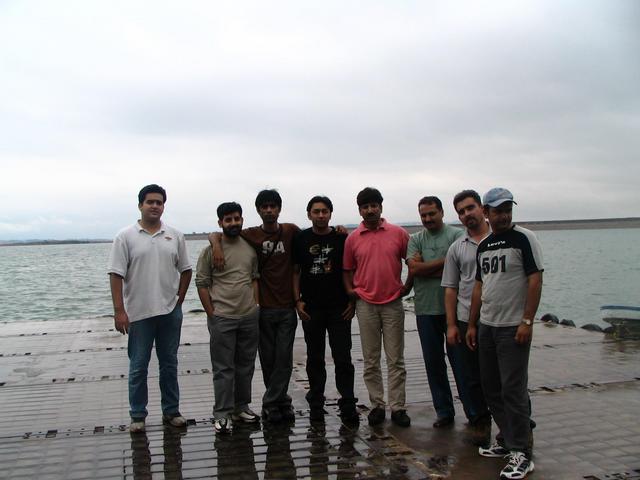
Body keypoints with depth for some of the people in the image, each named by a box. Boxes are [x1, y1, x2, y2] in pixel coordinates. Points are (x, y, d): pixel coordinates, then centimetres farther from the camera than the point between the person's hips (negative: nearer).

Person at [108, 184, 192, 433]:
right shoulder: (126, 237, -4)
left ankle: (171, 411, 23)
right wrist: (119, 310, -13)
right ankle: (138, 416, 17)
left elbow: (185, 270, 11)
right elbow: (116, 275, -7)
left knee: (169, 364, 12)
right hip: (138, 313, -3)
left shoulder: (175, 236, 5)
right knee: (138, 366, 6)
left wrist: (179, 300, 4)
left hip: (170, 311, 3)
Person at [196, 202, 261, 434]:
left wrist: (255, 305, 6)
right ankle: (222, 414, 10)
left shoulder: (251, 247, 7)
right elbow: (202, 283, -5)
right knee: (223, 368, 1)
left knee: (246, 365, 13)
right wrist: (211, 313, -8)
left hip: (250, 317, 5)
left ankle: (241, 407, 27)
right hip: (222, 318, -4)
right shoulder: (210, 250, -5)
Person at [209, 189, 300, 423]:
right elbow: (214, 234, 3)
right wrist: (217, 245, -19)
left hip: (287, 308, 0)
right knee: (268, 358, 7)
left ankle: (271, 403, 11)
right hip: (264, 308, 0)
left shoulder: (291, 231, 2)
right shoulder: (251, 235, 0)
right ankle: (281, 401, 22)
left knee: (284, 358, 0)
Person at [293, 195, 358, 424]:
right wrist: (298, 301, -2)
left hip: (339, 308, -1)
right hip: (311, 309, 1)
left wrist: (352, 301, -2)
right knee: (315, 358, 10)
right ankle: (316, 405, 20)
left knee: (343, 358, -1)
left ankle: (348, 405, 8)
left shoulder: (342, 239, 2)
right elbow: (295, 272, 7)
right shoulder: (301, 239, 4)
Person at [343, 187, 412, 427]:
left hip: (393, 303, -1)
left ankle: (398, 407, 12)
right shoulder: (352, 238, 3)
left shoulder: (398, 233, 0)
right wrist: (350, 290, 1)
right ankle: (377, 405, 19)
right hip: (365, 305, 1)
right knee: (371, 360, 8)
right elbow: (347, 269, 14)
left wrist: (407, 286, 1)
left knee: (396, 360, 4)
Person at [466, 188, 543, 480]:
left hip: (513, 327, -7)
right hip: (486, 327, 7)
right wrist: (472, 325, 14)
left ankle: (521, 454, 6)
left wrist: (527, 321, -18)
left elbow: (535, 280, -12)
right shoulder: (483, 245, 12)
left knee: (513, 390, -5)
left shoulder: (523, 239, -7)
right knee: (492, 389, 12)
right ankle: (509, 440, 27)